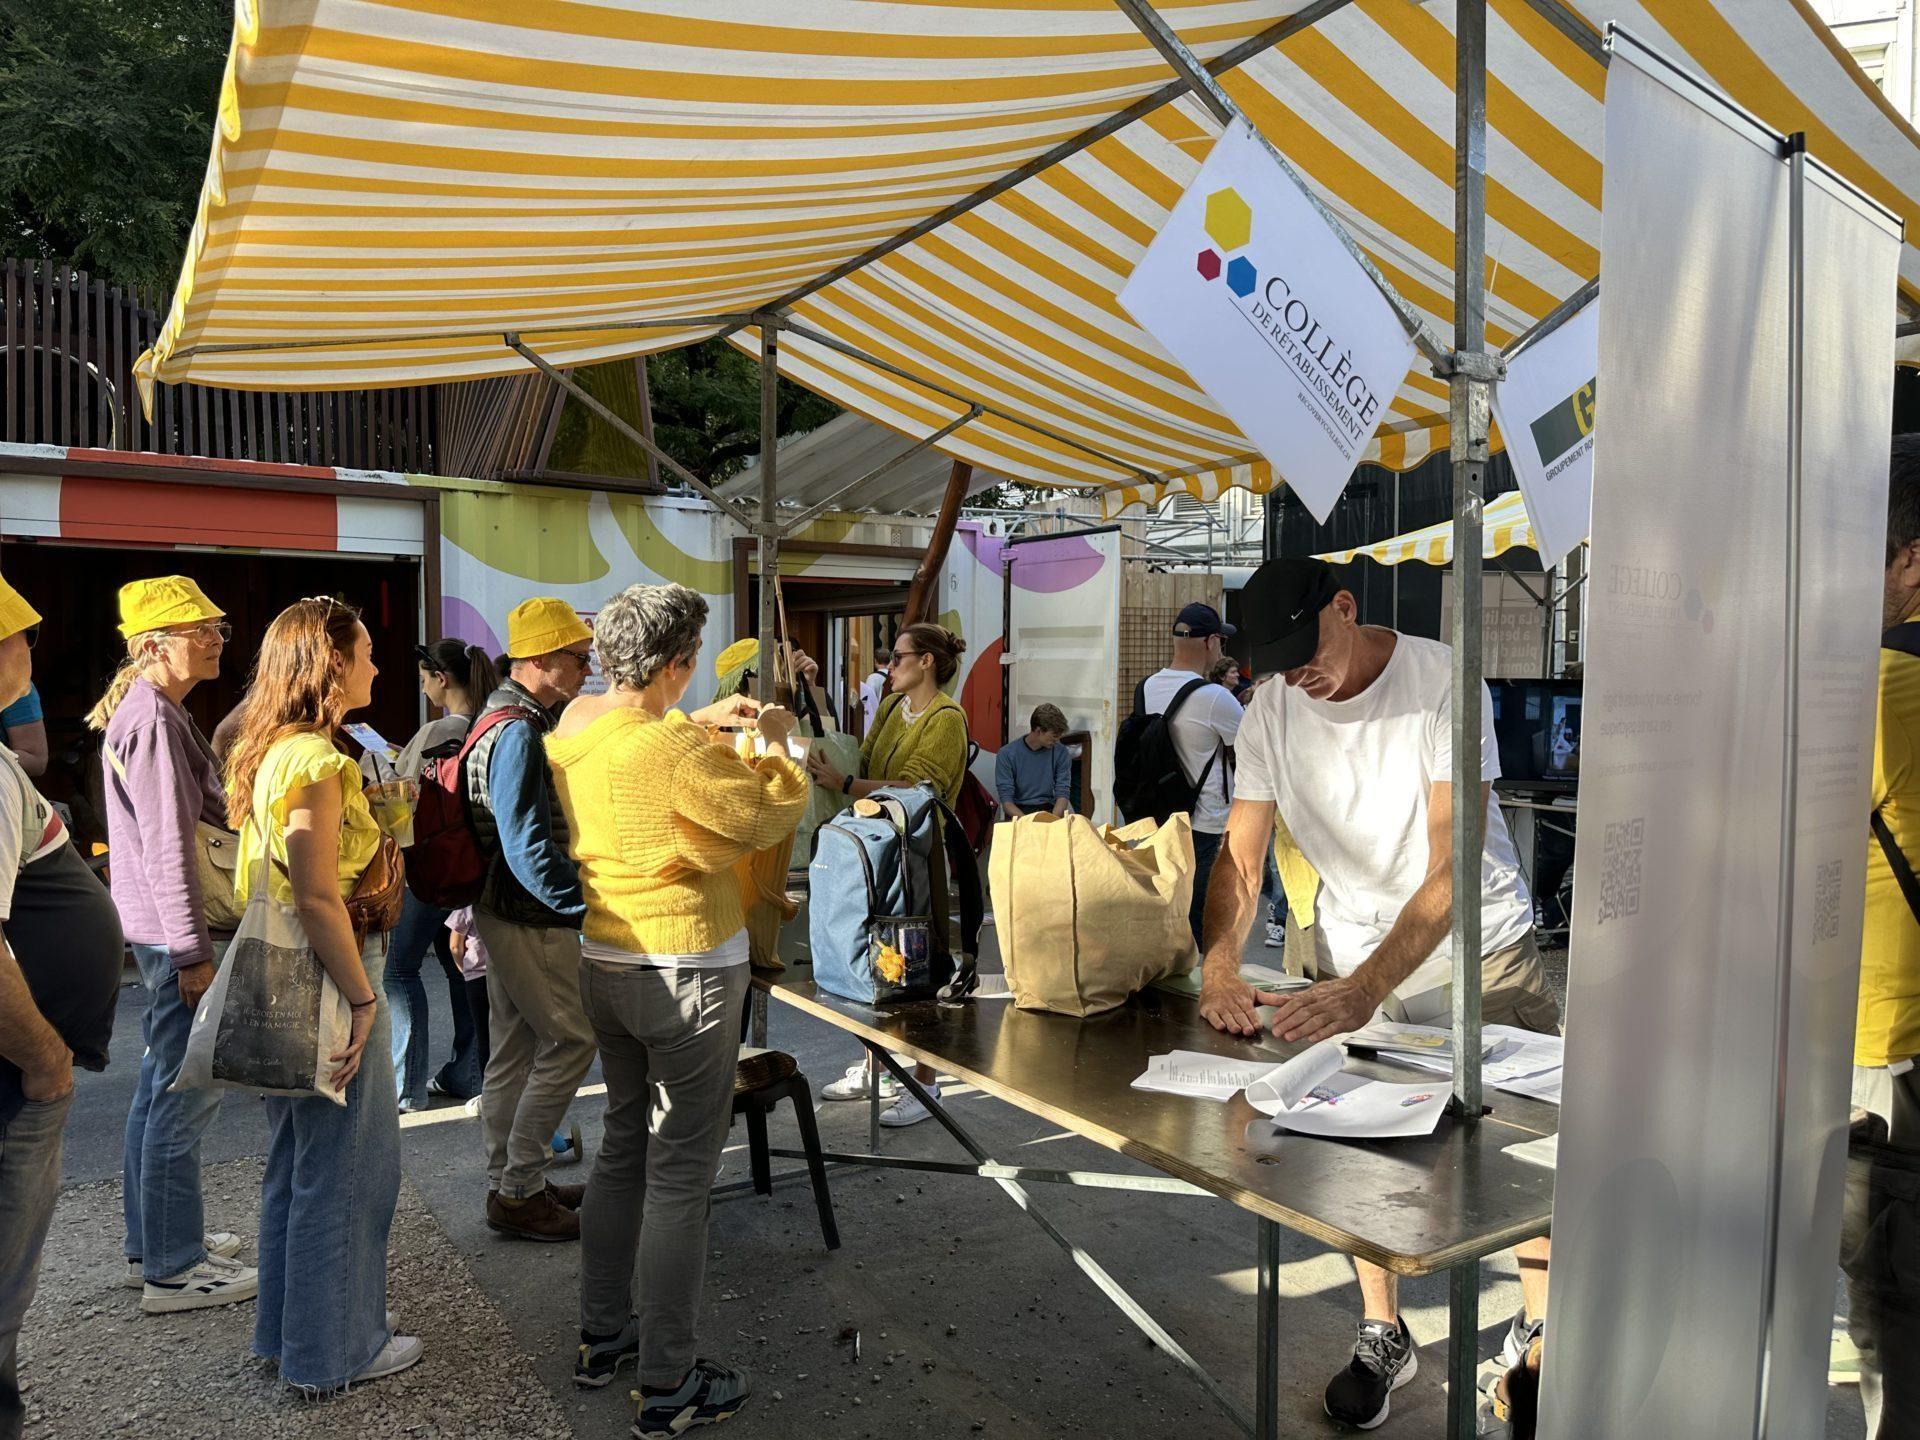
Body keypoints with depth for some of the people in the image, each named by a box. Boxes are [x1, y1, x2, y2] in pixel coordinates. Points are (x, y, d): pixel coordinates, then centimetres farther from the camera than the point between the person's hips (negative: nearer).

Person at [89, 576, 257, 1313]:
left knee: (162, 1083, 18)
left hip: (159, 929, 11)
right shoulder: (155, 719, -18)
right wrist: (194, 952, -20)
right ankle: (173, 1269, 8)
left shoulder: (145, 711, 14)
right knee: (185, 1092, -3)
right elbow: (168, 844, -21)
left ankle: (152, 1240, 31)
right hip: (176, 930, -11)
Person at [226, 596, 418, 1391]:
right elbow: (318, 896, -26)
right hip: (325, 980, -10)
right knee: (346, 1167, 5)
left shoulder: (267, 752, 8)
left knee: (297, 1159, 22)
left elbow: (270, 877, 14)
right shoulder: (317, 762, -21)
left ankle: (288, 1327, 37)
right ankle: (334, 1349, 20)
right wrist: (362, 998, -22)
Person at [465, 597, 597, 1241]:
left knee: (515, 1048, 16)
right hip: (531, 919, -10)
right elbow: (528, 847, -27)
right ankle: (519, 1192, 7)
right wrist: (592, 902, -24)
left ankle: (511, 1183, 28)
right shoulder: (520, 733, -21)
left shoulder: (505, 718, 13)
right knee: (571, 1040, -2)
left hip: (500, 910, 10)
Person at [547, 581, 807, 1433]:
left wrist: (699, 723, 20)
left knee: (623, 1146, 22)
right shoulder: (676, 749, -24)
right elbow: (763, 820, -12)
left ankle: (603, 1335, 35)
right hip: (687, 971, -8)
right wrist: (776, 746, 3)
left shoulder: (571, 728, 1)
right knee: (680, 1176, 2)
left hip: (603, 965, 9)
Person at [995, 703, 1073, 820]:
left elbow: (1063, 794, -2)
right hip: (1019, 812, -2)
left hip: (1050, 810, 2)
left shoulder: (1060, 753, 1)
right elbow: (1006, 802, -10)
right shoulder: (1007, 754, -7)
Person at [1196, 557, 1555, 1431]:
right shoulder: (1271, 713, -10)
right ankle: (1383, 1334, 25)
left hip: (1474, 946, -3)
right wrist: (1219, 965, -30)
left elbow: (1452, 868, -29)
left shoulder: (1442, 682, -23)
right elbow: (1240, 860, -11)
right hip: (1349, 948, 3)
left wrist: (1364, 990, -39)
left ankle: (1538, 1324, 29)